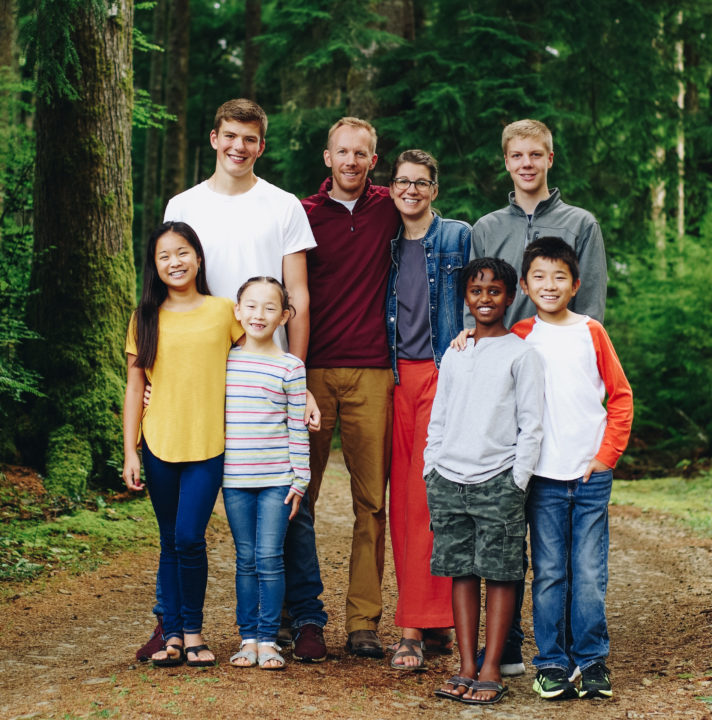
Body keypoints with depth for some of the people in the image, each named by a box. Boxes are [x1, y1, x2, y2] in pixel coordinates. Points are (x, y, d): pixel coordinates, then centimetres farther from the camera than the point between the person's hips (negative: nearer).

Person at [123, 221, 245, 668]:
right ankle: (172, 635, 17)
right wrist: (130, 451, 3)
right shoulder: (147, 319, 6)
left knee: (189, 538, -11)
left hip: (208, 446, -2)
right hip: (159, 446, 2)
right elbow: (135, 387, 7)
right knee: (171, 542, 8)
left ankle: (193, 631, 6)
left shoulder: (223, 311, 2)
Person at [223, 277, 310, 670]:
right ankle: (248, 637, 16)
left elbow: (298, 428, -1)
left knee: (270, 558, -2)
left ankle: (268, 638, 8)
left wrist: (299, 481, -3)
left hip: (276, 479, -2)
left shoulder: (290, 367, -1)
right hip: (235, 479, 2)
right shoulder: (223, 361, 6)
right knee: (246, 560, 8)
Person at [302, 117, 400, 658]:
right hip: (312, 369, 0)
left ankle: (363, 621, 7)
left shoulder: (388, 209, 8)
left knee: (372, 500, 1)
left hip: (372, 372, 1)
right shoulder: (305, 214, 6)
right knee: (299, 495, 2)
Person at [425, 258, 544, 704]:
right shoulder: (453, 356, 13)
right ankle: (466, 667, 10)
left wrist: (517, 482, -8)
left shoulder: (521, 353, -1)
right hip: (449, 480, 4)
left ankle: (492, 670, 3)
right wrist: (432, 470, 10)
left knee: (500, 573, -1)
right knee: (461, 572, 5)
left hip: (498, 481, -4)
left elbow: (531, 424, -3)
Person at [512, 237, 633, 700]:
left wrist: (609, 453, 0)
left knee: (590, 574, 0)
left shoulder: (591, 332, 5)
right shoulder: (519, 337, 5)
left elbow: (620, 395, 8)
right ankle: (552, 662, 11)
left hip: (592, 473, 0)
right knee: (548, 573, 2)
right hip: (543, 475, 0)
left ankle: (592, 661, 11)